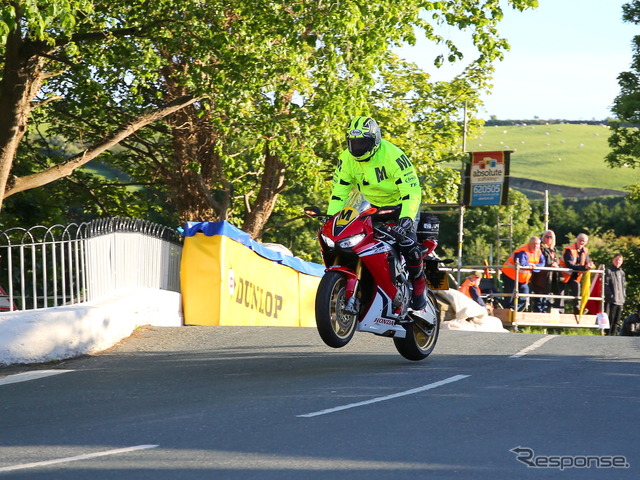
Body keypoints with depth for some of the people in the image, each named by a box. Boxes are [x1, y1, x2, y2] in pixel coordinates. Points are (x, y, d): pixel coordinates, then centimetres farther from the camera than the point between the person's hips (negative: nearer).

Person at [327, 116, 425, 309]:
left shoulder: (393, 156, -27)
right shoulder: (346, 159, -9)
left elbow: (412, 191, -31)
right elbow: (338, 192, -4)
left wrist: (406, 219, -45)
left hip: (403, 204, -6)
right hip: (375, 207, 6)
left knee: (407, 242, -26)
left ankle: (419, 284, -4)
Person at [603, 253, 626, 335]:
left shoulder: (622, 273, 19)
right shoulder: (608, 271, -2)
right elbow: (605, 284, -8)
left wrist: (624, 295, 8)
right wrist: (610, 294, -17)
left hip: (620, 301, 7)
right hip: (611, 300, -7)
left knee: (616, 322, 9)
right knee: (610, 320, -8)